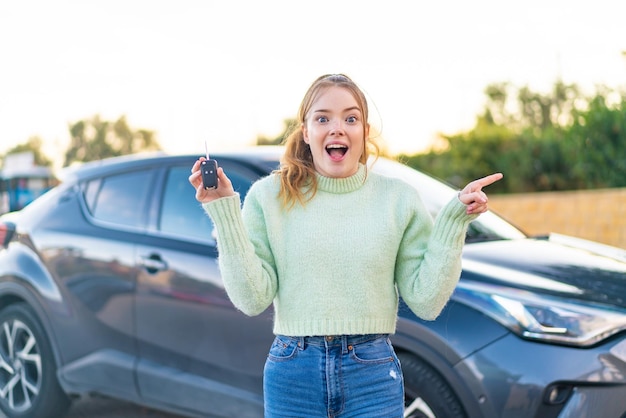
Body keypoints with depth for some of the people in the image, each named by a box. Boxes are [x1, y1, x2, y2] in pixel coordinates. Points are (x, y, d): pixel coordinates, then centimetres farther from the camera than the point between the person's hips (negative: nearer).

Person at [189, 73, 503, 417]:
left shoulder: (399, 199, 1)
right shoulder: (269, 196, -2)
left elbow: (426, 302, -2)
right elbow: (253, 299, -8)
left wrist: (454, 220, -8)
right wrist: (224, 212, -12)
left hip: (373, 375, 1)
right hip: (293, 374, 0)